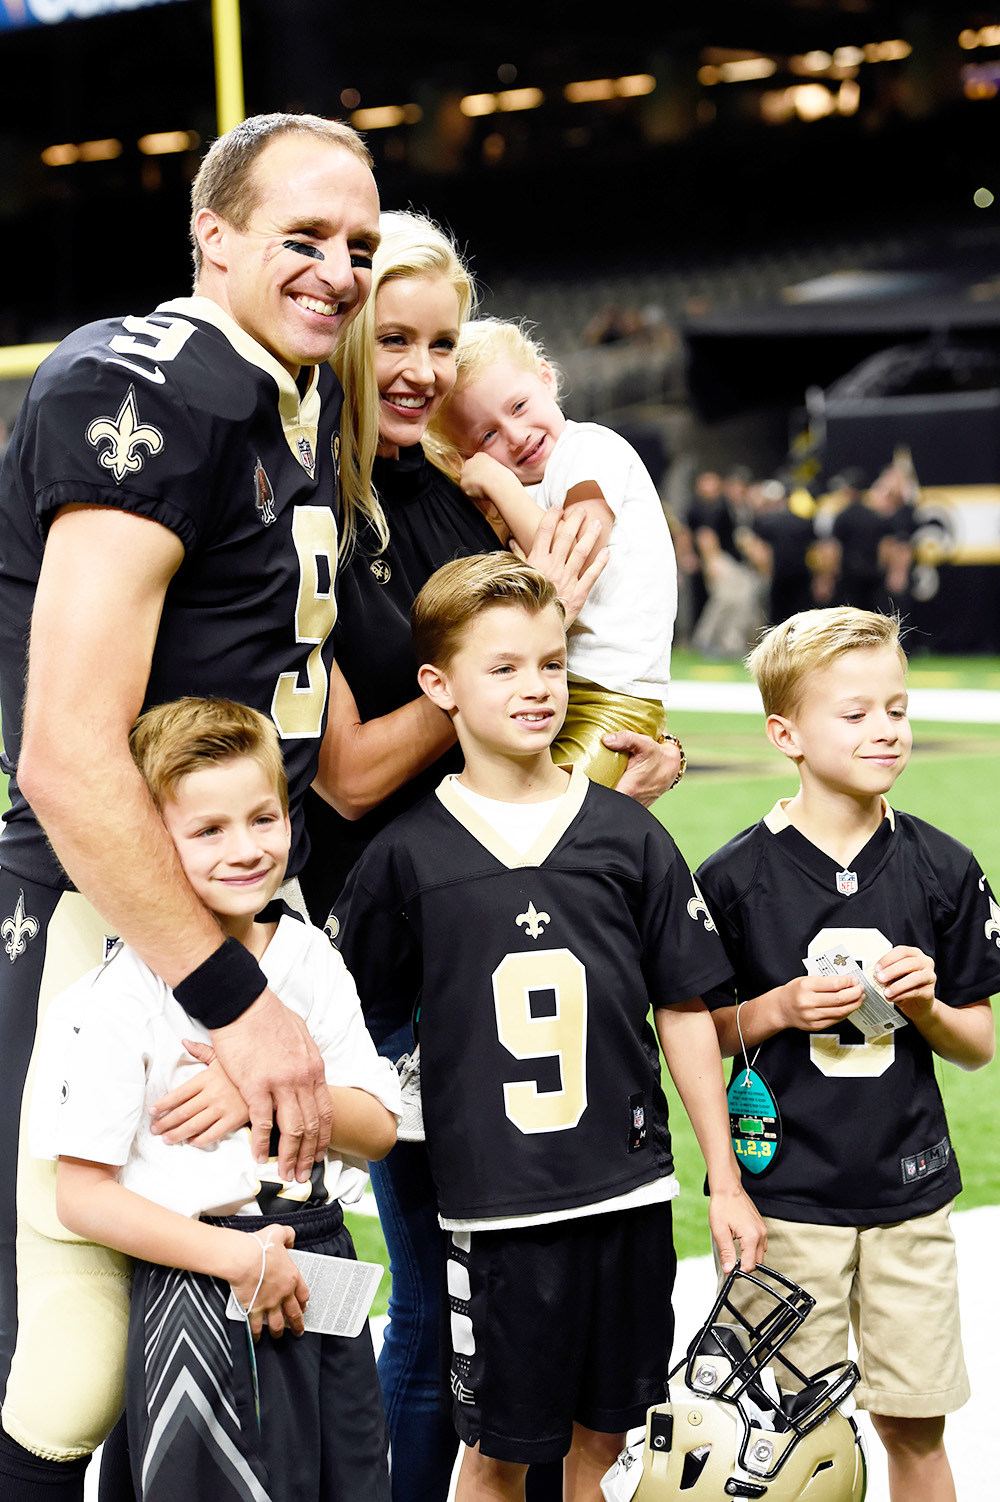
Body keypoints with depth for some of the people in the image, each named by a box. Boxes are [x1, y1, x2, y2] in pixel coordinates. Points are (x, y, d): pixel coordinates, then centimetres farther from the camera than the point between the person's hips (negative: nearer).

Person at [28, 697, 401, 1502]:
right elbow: (82, 1194, -12)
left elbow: (377, 1128, 5)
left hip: (324, 1263, 5)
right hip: (199, 1291, -5)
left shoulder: (311, 959, 5)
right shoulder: (119, 1002, -11)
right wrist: (234, 1255, -19)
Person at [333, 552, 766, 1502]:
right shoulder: (406, 856, -4)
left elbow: (684, 1012, 5)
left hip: (627, 1189, 2)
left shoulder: (628, 836, 1)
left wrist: (726, 1182, 6)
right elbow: (358, 1023, 4)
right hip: (496, 1203, -2)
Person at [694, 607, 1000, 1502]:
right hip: (786, 1192, -2)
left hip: (908, 1192, 2)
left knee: (916, 1427, 9)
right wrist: (782, 1008, -14)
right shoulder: (738, 878, -6)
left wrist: (926, 1005, -12)